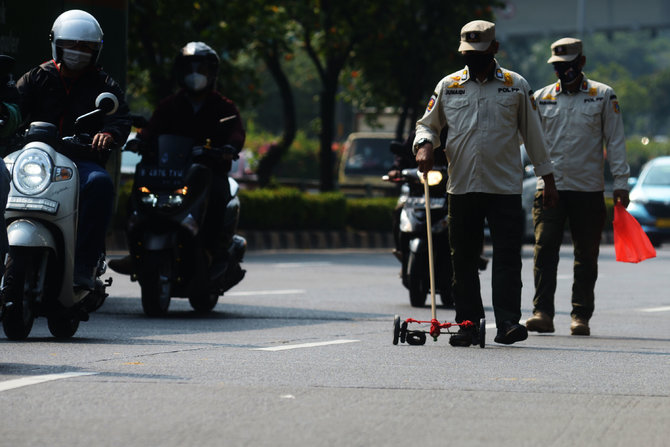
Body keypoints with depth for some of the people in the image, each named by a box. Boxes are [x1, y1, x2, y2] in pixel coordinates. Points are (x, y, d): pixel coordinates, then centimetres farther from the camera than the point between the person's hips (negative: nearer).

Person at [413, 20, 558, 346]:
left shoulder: (516, 86, 6)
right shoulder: (447, 86, 9)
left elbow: (532, 134, 11)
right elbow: (428, 123, 18)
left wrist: (548, 179, 11)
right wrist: (424, 145, -5)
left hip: (505, 187, -2)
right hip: (462, 187, 2)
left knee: (507, 256, -8)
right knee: (463, 259, 5)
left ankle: (507, 322, -9)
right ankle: (468, 325, 11)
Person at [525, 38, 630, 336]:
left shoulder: (603, 96, 5)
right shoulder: (541, 98, 10)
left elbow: (615, 141, 4)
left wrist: (621, 183, -1)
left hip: (589, 189, -1)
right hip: (550, 187, 1)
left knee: (586, 255, 3)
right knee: (545, 248, -11)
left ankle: (581, 315, 10)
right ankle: (542, 312, -13)